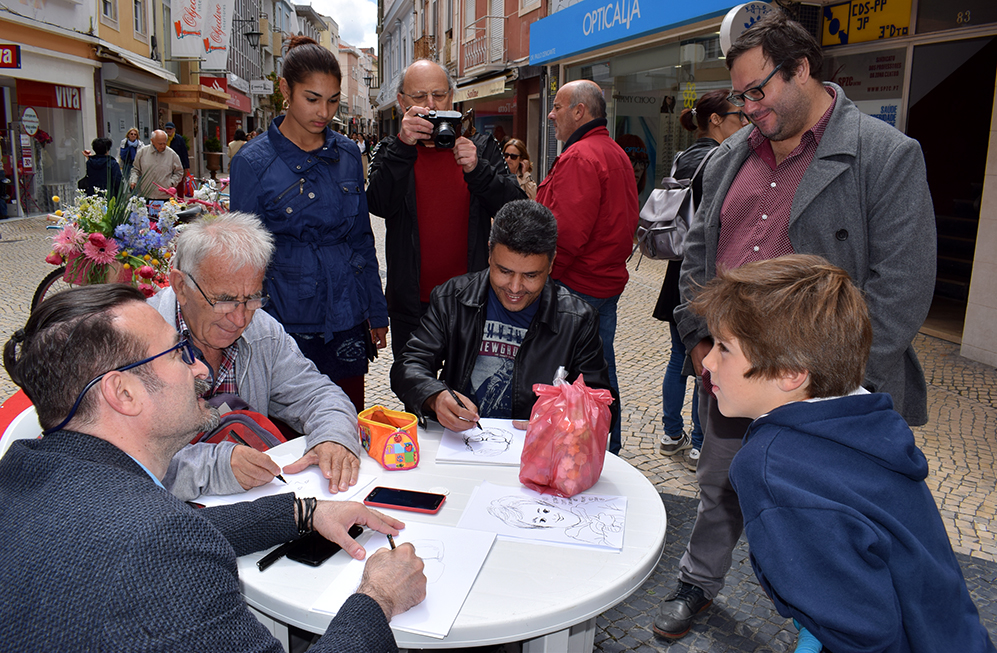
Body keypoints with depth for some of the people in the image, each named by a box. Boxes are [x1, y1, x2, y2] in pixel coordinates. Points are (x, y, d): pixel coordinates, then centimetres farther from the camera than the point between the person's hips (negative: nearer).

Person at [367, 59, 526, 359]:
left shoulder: (482, 147, 3)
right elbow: (379, 205, -15)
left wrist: (476, 169, -23)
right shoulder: (390, 152, 3)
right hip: (411, 306, 0)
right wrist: (403, 146, -25)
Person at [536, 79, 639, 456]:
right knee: (602, 372, 18)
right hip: (608, 282, 10)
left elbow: (565, 234, -24)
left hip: (576, 286, -10)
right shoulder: (617, 154, 17)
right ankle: (609, 451, 29)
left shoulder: (580, 157, -16)